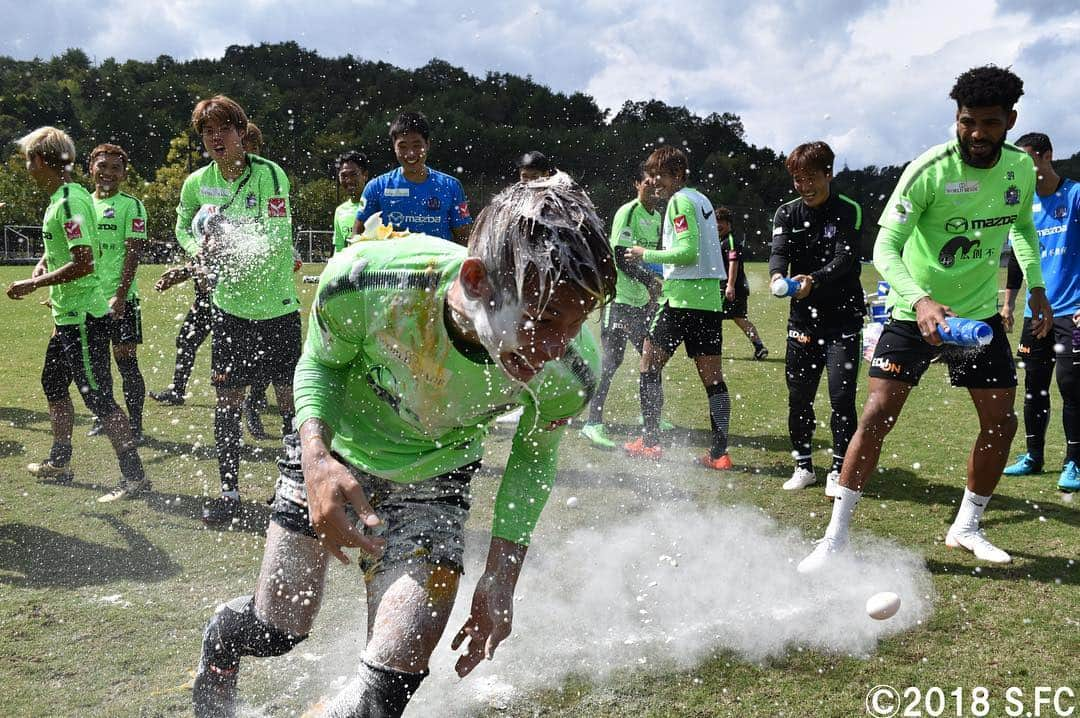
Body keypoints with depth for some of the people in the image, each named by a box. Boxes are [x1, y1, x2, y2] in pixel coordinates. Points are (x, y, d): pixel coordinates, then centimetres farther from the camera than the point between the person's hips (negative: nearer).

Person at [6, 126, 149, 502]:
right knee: (53, 384, 22)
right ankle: (59, 462, 37)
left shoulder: (70, 201, -18)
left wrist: (32, 284, -18)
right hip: (68, 316, 11)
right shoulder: (59, 198, 12)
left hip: (83, 318, -11)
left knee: (98, 396, -6)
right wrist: (42, 265, 9)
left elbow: (83, 263, -26)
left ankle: (134, 476, 0)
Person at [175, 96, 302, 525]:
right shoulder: (197, 183, 2)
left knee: (288, 393, 5)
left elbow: (277, 240, -18)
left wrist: (230, 247, -28)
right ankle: (229, 493, 17)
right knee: (227, 397, 5)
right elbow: (183, 226, 20)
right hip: (229, 306, 3)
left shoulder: (269, 174, -11)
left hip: (277, 305, -3)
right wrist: (197, 250, 0)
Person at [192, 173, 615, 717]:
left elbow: (533, 458, -8)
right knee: (276, 630, 12)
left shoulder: (568, 374, -31)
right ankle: (217, 652, 50)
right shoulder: (362, 281, -37)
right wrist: (317, 461, -30)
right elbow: (320, 364, -13)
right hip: (336, 450, 0)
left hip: (434, 478, 1)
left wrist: (501, 577, -11)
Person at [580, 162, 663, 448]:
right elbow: (621, 257, -19)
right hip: (620, 298, -9)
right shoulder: (627, 212, -12)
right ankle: (593, 423, -9)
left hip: (644, 300, 9)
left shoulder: (658, 216, 14)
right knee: (611, 360, -11)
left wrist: (656, 283, 14)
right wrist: (650, 280, -24)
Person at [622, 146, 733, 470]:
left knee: (649, 366, 4)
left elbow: (688, 251, -17)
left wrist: (647, 255, -7)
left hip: (682, 298, -8)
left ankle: (649, 443, 8)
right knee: (712, 376, 4)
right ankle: (719, 452, 2)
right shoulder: (702, 199, 20)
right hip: (710, 296, 8)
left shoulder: (680, 201, -7)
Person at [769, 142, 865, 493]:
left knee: (842, 396, -6)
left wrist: (814, 279, -37)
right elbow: (779, 251, -10)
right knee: (799, 396, 7)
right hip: (802, 318, 4)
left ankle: (839, 470, 9)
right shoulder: (787, 213, 6)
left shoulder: (849, 211, -5)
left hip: (842, 320, -3)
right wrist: (777, 275, -34)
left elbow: (844, 260, -17)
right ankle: (803, 466, 23)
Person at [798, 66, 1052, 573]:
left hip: (981, 313, 5)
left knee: (1001, 422, 4)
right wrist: (921, 301, -41)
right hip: (915, 312, -5)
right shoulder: (928, 170, -21)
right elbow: (885, 248, -27)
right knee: (877, 415, -12)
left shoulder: (1021, 168, -3)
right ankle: (836, 536, -2)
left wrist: (1036, 288, 11)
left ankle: (966, 527, 25)